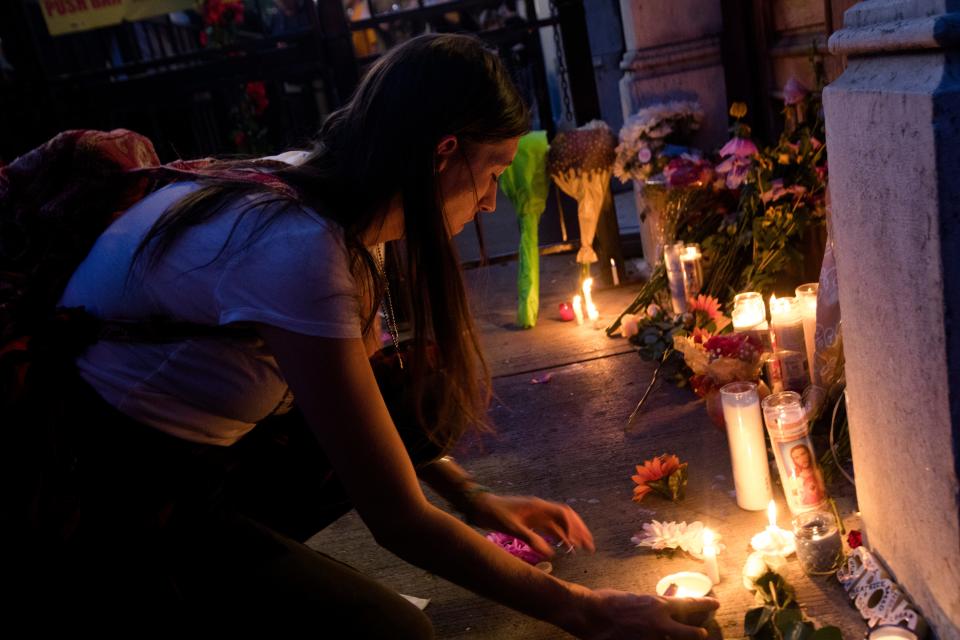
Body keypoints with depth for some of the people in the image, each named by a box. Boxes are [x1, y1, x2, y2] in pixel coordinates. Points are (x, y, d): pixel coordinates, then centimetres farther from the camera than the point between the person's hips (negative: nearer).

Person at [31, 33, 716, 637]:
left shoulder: (318, 193, -4)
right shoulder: (297, 249, -31)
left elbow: (367, 389, 11)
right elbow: (398, 520, -26)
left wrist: (474, 498, 5)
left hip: (201, 443, 9)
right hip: (100, 503, -8)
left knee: (429, 390, -3)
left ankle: (235, 553, 6)